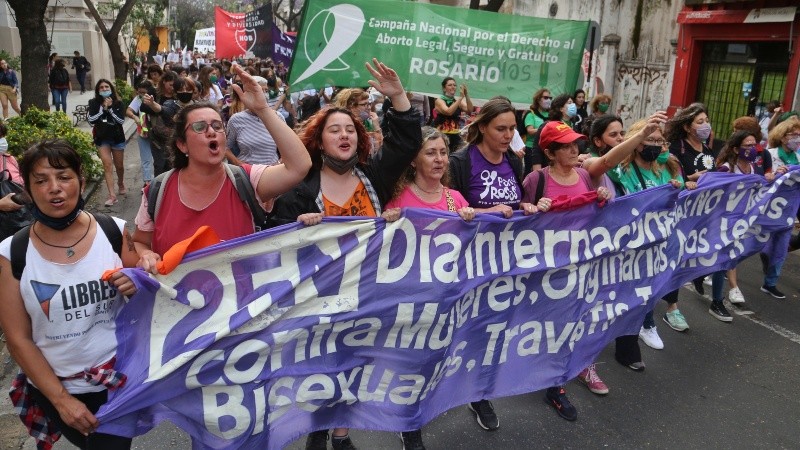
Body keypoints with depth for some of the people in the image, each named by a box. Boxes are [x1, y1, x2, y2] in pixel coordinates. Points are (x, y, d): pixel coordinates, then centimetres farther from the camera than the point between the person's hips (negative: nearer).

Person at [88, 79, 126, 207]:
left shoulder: (118, 103, -3)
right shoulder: (93, 103, -1)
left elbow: (122, 120, -11)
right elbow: (91, 120, -10)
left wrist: (110, 108, -18)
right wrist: (103, 108, -16)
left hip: (117, 137, 1)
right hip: (102, 139, 0)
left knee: (119, 165, 14)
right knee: (107, 165, -10)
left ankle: (121, 183, 45)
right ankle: (112, 195, -12)